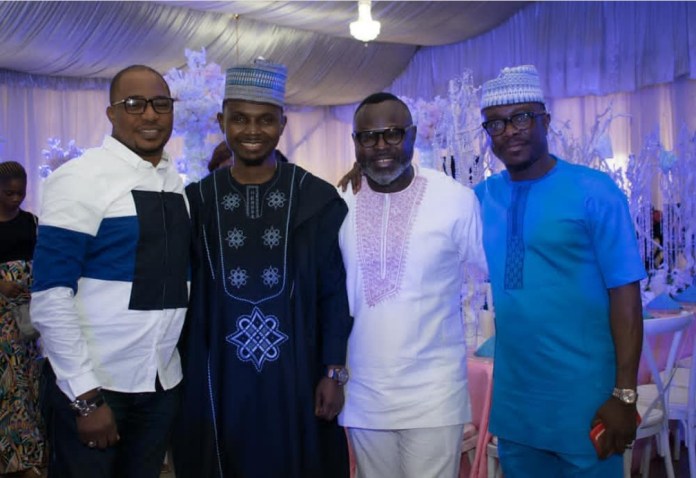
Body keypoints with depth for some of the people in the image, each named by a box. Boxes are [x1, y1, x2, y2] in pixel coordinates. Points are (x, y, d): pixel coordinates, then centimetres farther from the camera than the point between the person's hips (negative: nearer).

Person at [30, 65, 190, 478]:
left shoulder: (177, 183, 7)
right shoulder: (81, 179, -12)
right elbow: (51, 298, -15)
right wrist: (86, 397, -16)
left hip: (164, 383, 6)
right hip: (92, 386, -5)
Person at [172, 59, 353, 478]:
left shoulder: (319, 199, -3)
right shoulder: (197, 200, 2)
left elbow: (335, 291, -2)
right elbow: (183, 293, 5)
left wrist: (333, 373, -5)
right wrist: (181, 376, 3)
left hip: (297, 379, -1)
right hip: (218, 381, 2)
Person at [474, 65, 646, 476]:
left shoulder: (594, 192, -10)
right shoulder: (483, 197, 3)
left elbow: (625, 293, -12)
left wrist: (625, 394, -15)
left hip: (584, 398, -4)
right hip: (512, 397, 5)